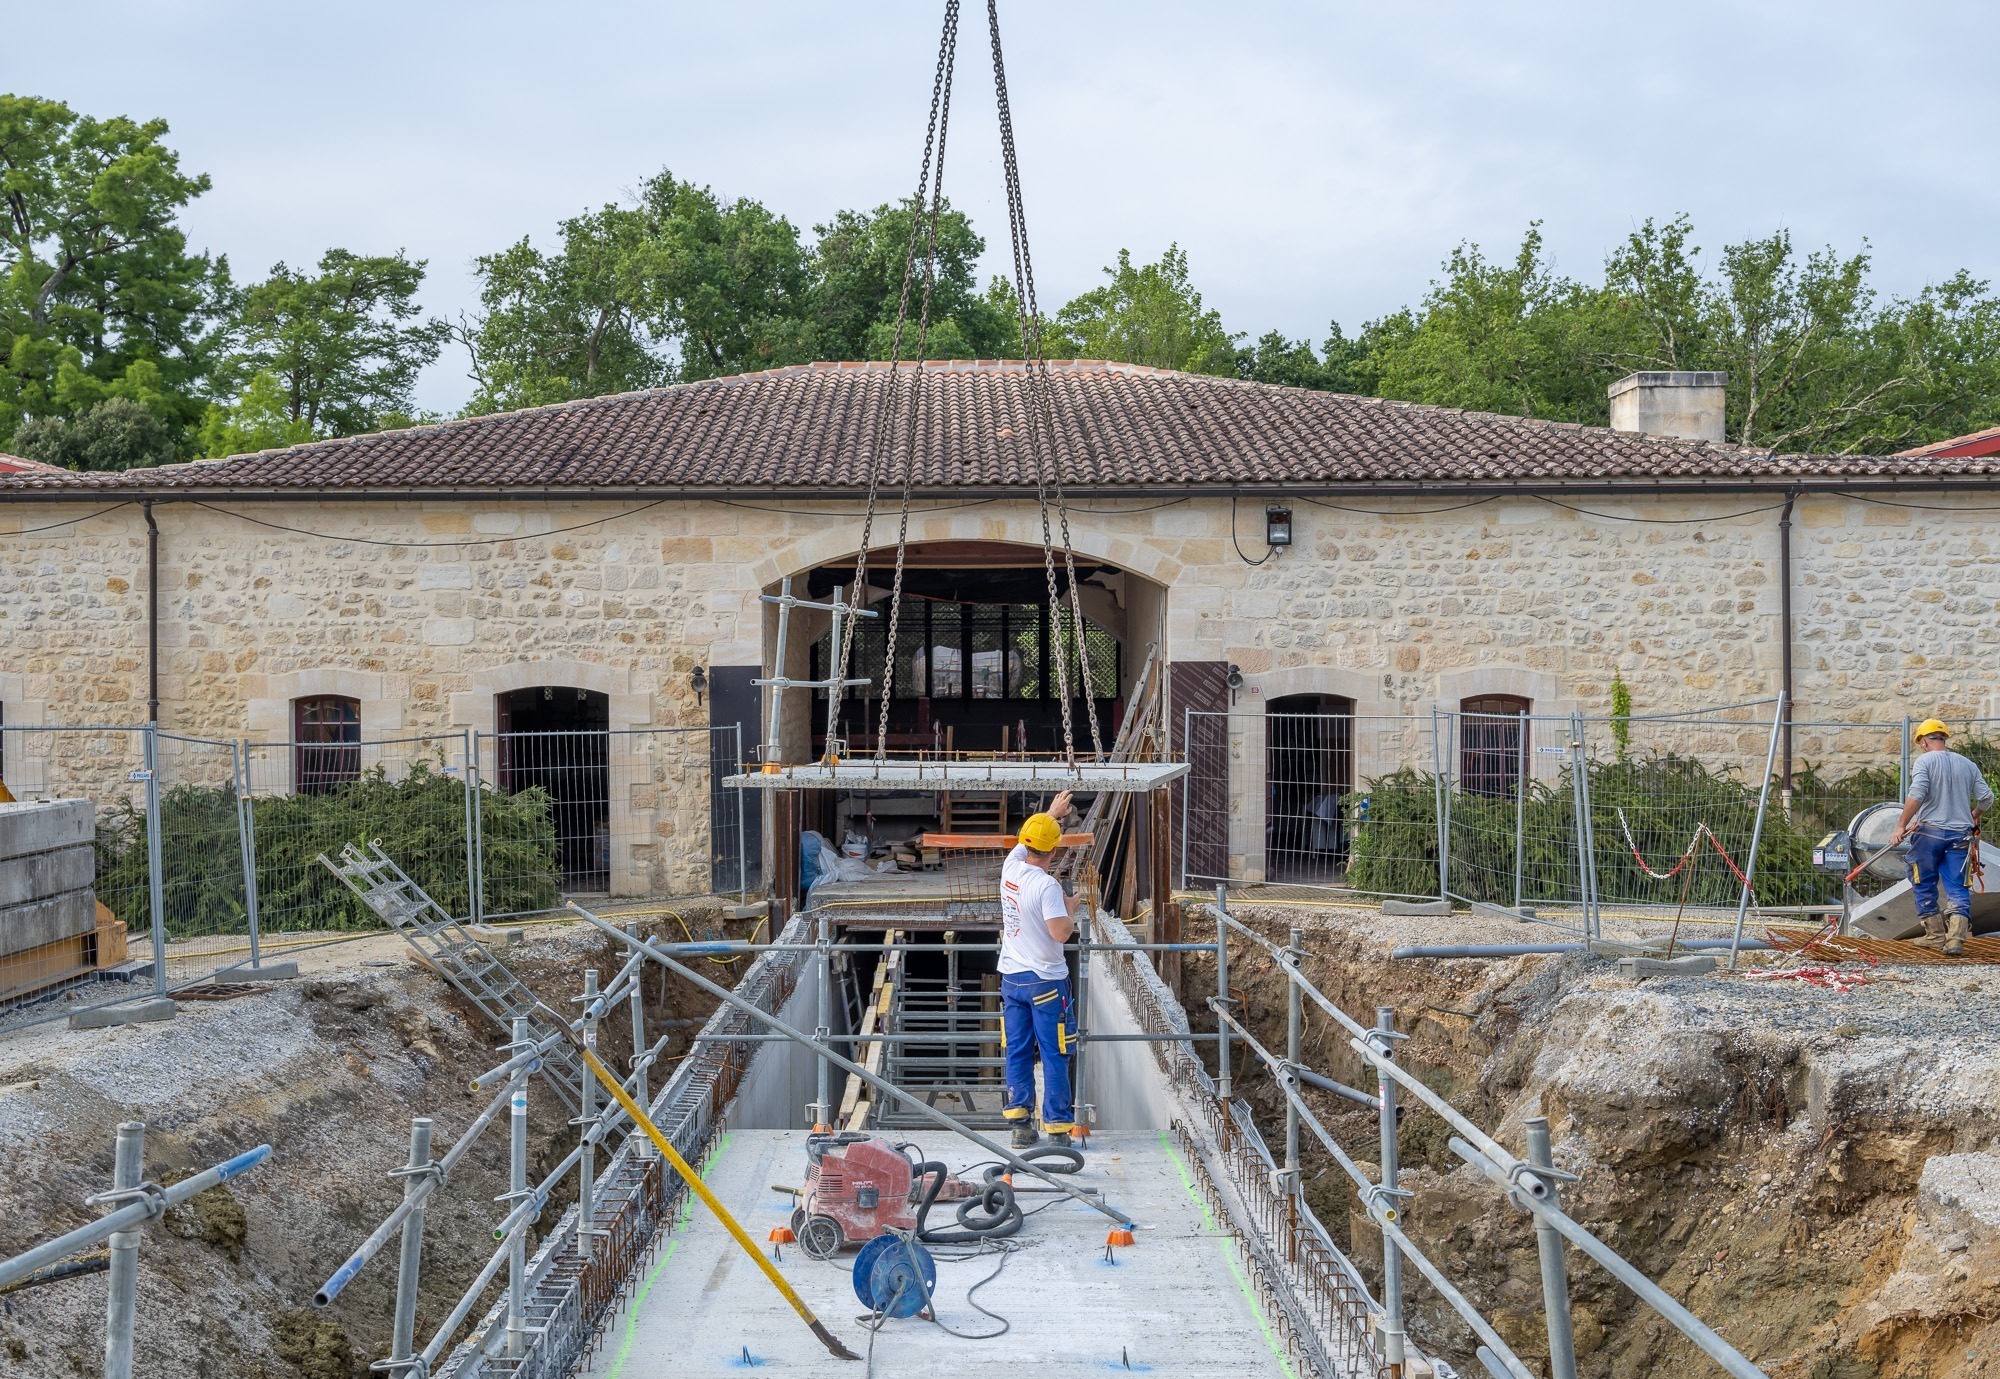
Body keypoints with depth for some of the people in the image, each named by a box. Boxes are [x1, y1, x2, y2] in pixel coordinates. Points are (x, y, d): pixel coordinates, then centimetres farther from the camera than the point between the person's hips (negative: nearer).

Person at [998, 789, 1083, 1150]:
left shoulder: (1010, 869, 1)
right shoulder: (1046, 886, -19)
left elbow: (1025, 838, 22)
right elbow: (1061, 933, -23)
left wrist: (1051, 813, 35)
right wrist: (1071, 908, -4)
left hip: (1011, 978, 6)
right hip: (1046, 981, -6)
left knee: (1018, 1053, 10)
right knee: (1054, 1056, 0)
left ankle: (1020, 1123, 12)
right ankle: (1057, 1128, 2)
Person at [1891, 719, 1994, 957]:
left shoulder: (1924, 761, -5)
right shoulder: (1968, 765, 9)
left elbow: (1917, 795, -18)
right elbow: (1986, 798, 7)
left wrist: (1901, 826, -16)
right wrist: (1972, 819, 26)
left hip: (1929, 831, -4)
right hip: (1960, 835, 4)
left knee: (1924, 886, 11)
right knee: (1958, 888, 3)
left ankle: (1935, 935, 16)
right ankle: (1955, 938, -11)